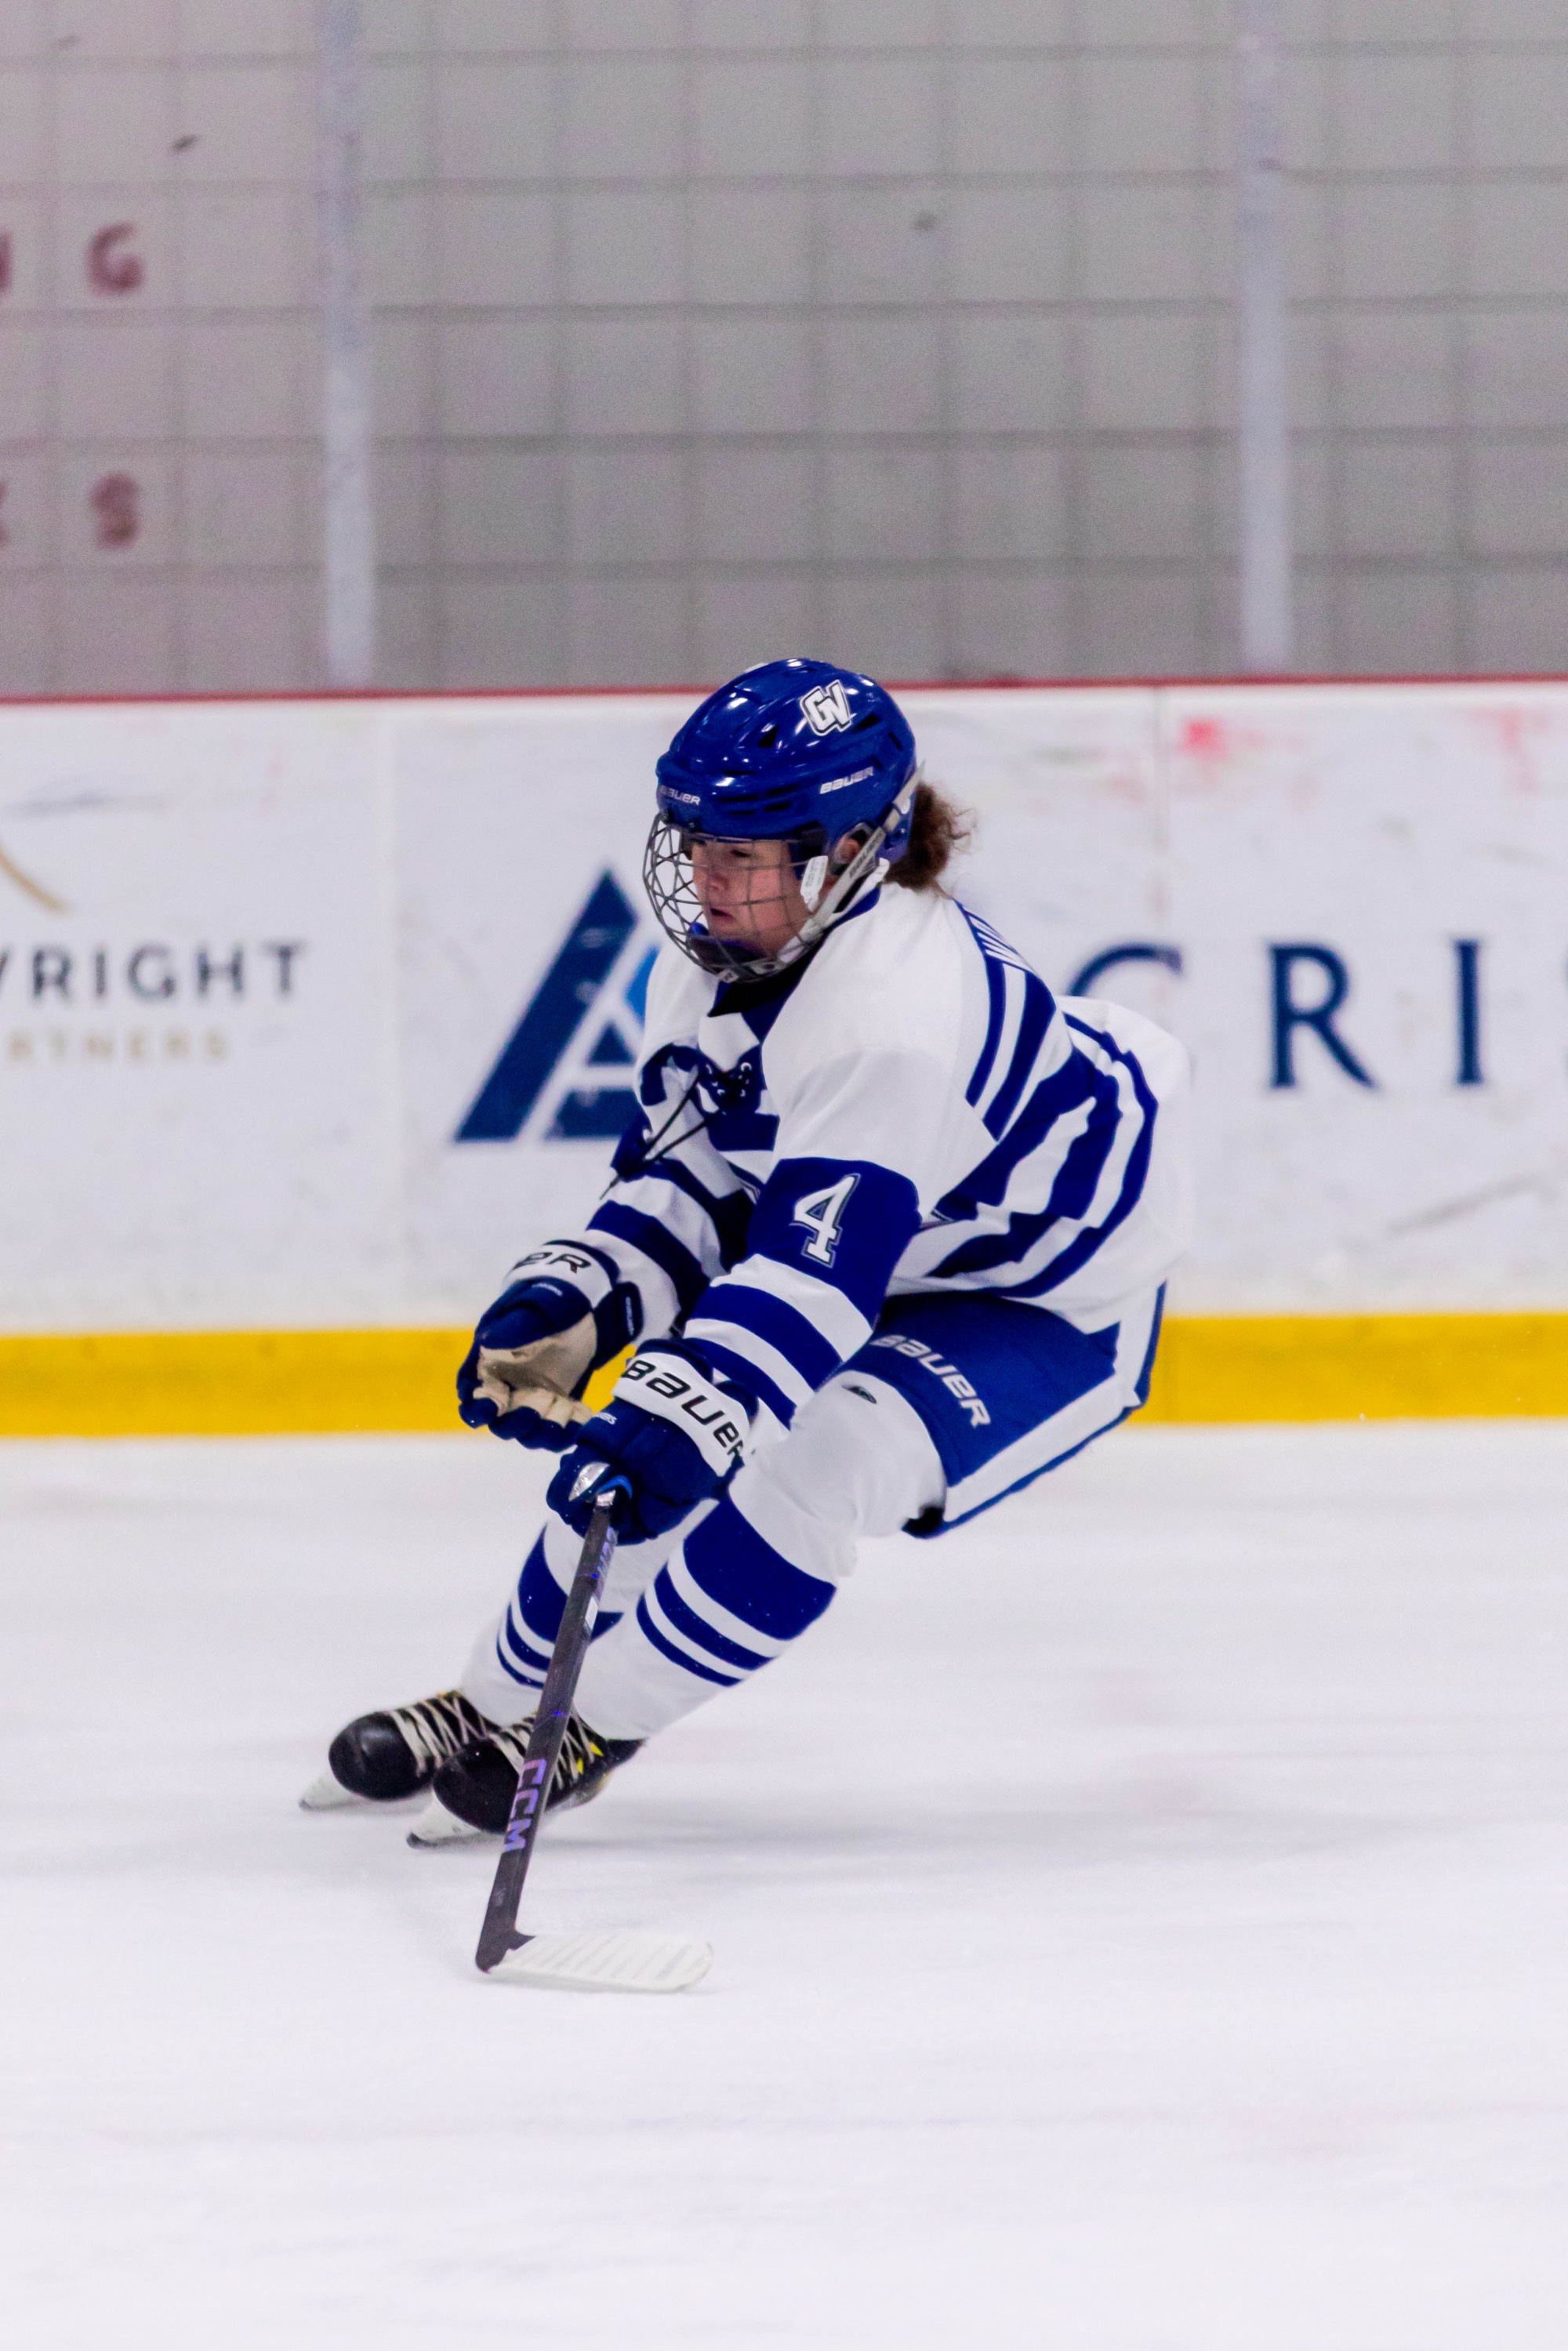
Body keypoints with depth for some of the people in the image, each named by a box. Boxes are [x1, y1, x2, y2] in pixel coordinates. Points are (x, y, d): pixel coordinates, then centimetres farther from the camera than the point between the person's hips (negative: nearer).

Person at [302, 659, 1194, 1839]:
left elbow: (821, 1263, -45)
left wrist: (683, 1416, -54)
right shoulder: (713, 957, -10)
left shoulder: (898, 1009, -38)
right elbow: (690, 1179, 0)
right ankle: (490, 1708, 23)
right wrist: (566, 1308, -16)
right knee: (640, 1444, 3)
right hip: (887, 1265, 9)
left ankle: (588, 1731, -12)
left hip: (1054, 1303, -9)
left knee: (812, 1465, -28)